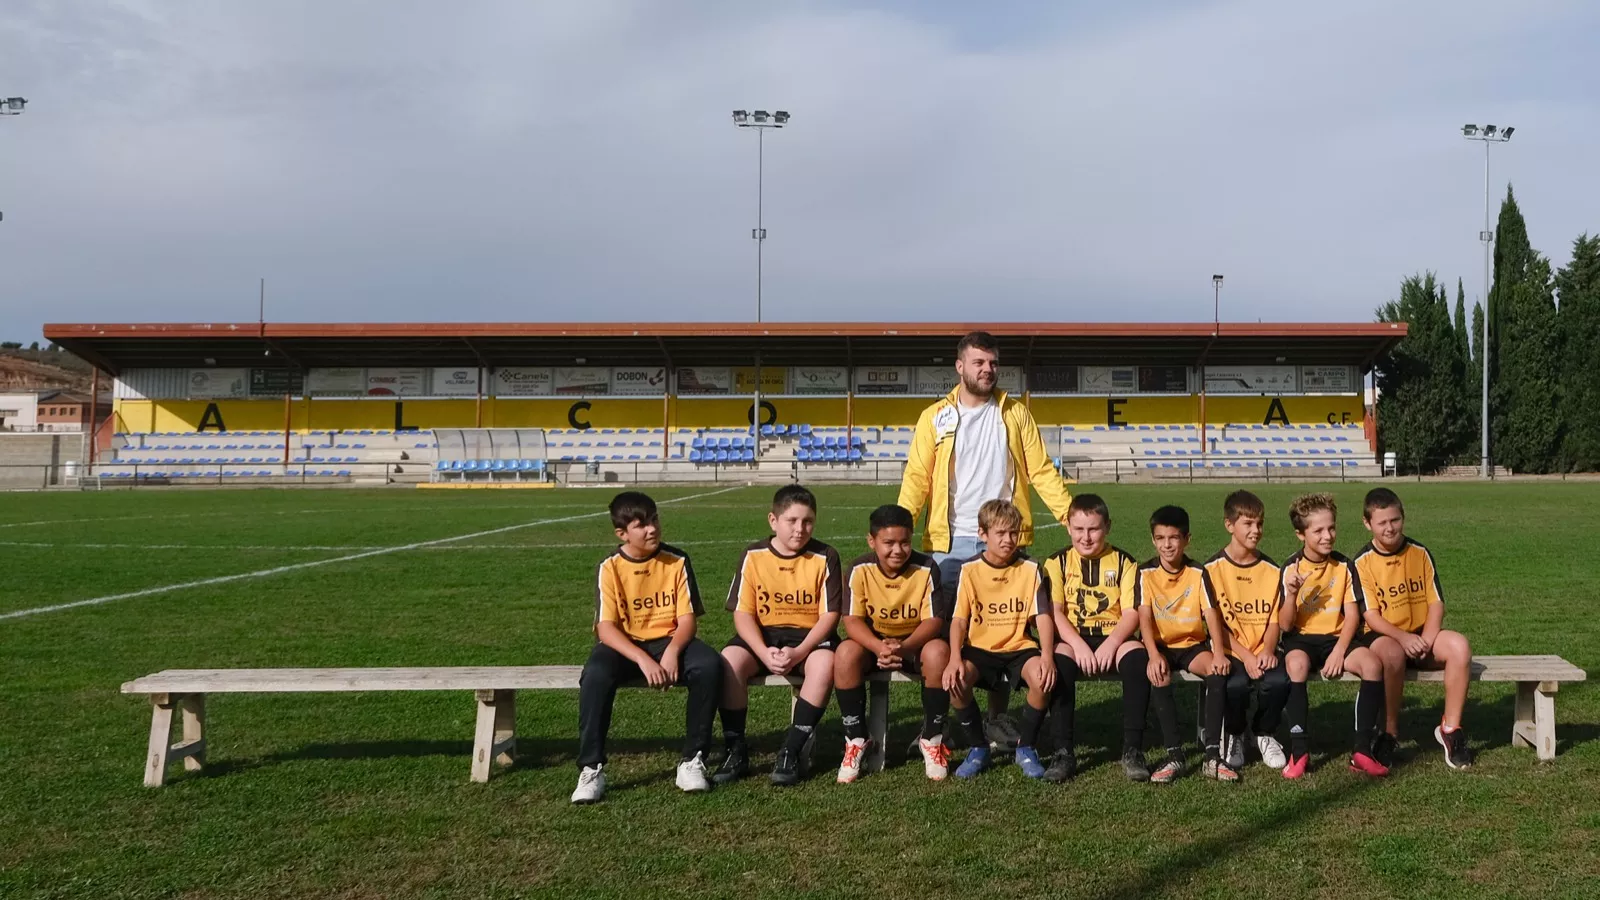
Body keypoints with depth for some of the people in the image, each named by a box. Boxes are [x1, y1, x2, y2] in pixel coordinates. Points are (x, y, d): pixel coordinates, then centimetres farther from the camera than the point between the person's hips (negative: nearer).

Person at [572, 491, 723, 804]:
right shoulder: (610, 568, -8)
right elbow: (606, 628, -14)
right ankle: (591, 769, -22)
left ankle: (693, 760, -16)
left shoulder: (677, 561, -4)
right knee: (596, 675, -34)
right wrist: (643, 660, -29)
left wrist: (672, 652, -25)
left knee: (709, 665, -30)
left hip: (669, 641, 1)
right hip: (625, 645, -1)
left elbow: (687, 619, -5)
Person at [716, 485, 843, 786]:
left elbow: (829, 615, -8)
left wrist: (799, 652, -23)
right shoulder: (753, 556, -3)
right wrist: (764, 653, -22)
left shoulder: (825, 557, -5)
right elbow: (743, 614, -4)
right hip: (762, 635, 1)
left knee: (824, 663, -34)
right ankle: (736, 750, -13)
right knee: (729, 660, -29)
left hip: (809, 636, -1)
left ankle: (791, 752, -22)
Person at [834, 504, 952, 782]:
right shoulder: (859, 570, -13)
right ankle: (855, 741, -13)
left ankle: (932, 740, -13)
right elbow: (853, 620, -17)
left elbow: (934, 620, -18)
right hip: (873, 641, 1)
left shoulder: (926, 569, -15)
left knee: (938, 652, -34)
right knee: (845, 654, -31)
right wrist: (880, 648, -37)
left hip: (916, 641, -1)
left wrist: (904, 647, -38)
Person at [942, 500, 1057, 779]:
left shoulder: (1031, 569, 1)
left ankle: (1026, 748, -5)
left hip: (1020, 648, 0)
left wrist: (1047, 657, -23)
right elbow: (959, 619, -5)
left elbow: (1042, 616, -5)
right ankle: (979, 748, -4)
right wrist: (955, 659, -23)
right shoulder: (970, 570, -1)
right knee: (955, 681, -32)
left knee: (1042, 678, -33)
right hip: (980, 649, 0)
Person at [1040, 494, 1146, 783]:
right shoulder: (1058, 563, 7)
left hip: (1113, 639, 0)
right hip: (1072, 640, 0)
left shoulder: (1123, 562, 7)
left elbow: (1132, 612, -2)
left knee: (1137, 658, -33)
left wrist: (1111, 644, -21)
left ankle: (1132, 750, -26)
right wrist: (1079, 645, -21)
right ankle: (1064, 752, -27)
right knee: (1058, 661, -34)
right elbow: (1054, 611, -4)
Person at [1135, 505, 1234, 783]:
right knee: (1159, 677, -33)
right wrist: (1154, 655, -29)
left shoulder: (1198, 574, -1)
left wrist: (1219, 653, -26)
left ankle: (1212, 754, -26)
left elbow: (1212, 615, -9)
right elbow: (1144, 618, -13)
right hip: (1160, 646, -1)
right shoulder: (1146, 574, -4)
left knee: (1218, 672, -29)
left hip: (1193, 644, 1)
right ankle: (1174, 754, -28)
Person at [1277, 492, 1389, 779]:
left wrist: (1339, 652, -17)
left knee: (1373, 664, -28)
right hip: (1301, 639, -2)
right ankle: (1299, 751, -28)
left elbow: (1352, 616, -2)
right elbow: (1285, 625, -7)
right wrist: (1291, 594, -26)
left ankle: (1362, 751, -19)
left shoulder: (1344, 566, 0)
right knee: (1296, 664, -37)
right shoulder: (1291, 568, -5)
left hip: (1336, 637, 2)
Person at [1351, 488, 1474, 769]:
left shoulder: (1420, 553, 4)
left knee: (1459, 646, -28)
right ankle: (1390, 733, -20)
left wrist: (1427, 640, -15)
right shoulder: (1363, 562, -5)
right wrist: (1403, 638, -27)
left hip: (1421, 633, 3)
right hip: (1385, 637, -3)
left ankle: (1451, 728, -13)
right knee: (1393, 654, -38)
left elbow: (1436, 603, 2)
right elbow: (1371, 615, -10)